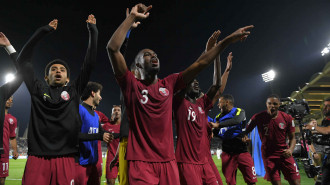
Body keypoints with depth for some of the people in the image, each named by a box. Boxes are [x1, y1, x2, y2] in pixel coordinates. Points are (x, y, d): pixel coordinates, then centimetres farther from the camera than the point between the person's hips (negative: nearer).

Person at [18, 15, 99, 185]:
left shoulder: (74, 91, 14)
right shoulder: (38, 90, 15)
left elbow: (90, 63, 14)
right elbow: (24, 59, 19)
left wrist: (93, 31, 17)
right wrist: (43, 31, 20)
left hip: (65, 159, 0)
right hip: (37, 157, 0)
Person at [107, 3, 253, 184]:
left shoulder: (169, 84, 10)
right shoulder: (131, 84, -1)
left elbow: (199, 64, 10)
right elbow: (112, 48, -11)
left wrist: (227, 40, 8)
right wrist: (132, 17, -9)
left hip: (168, 161, 4)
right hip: (141, 162, -4)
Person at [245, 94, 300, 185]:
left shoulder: (287, 118, -2)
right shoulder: (258, 117, -7)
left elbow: (292, 138, 6)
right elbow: (246, 131, 1)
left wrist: (290, 149, -13)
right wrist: (244, 137, -23)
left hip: (284, 154, 2)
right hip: (268, 155, -2)